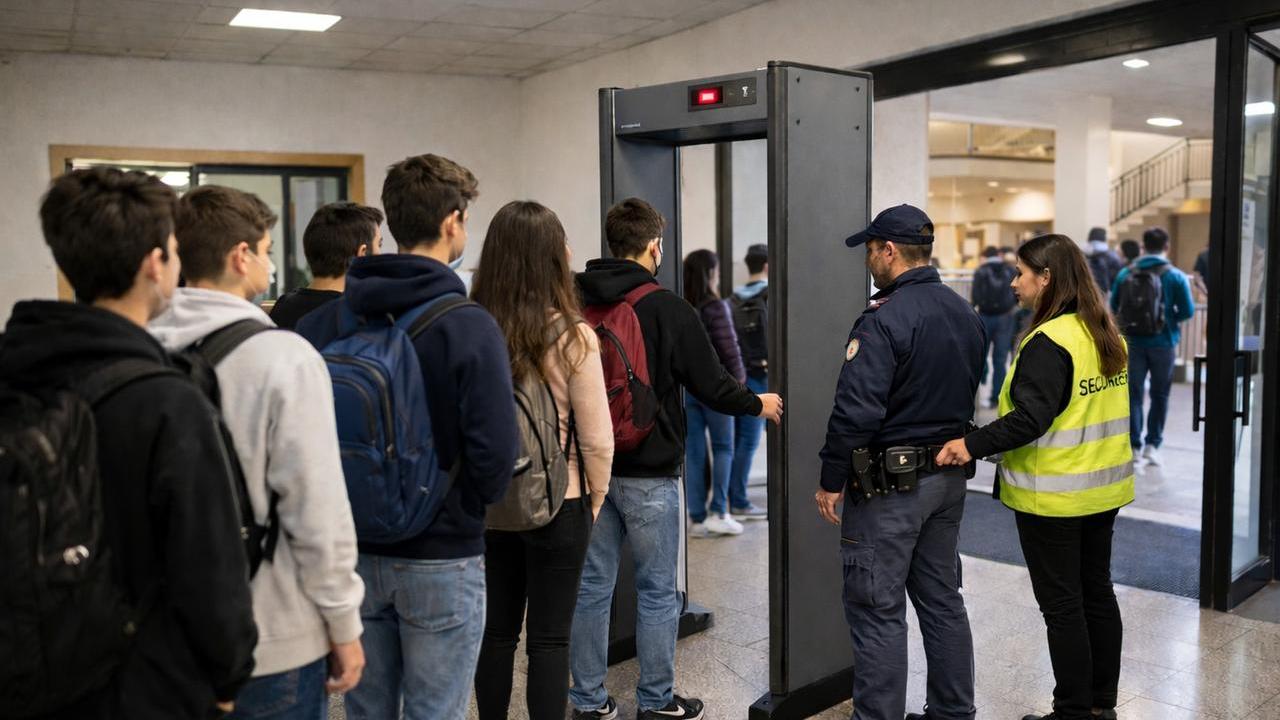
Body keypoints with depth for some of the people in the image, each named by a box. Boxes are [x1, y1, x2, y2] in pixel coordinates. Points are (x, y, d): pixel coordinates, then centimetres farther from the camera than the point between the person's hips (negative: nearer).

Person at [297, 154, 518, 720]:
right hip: (442, 560, -4)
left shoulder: (323, 321, -2)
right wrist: (466, 512, -2)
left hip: (352, 551, 5)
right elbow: (495, 450, -21)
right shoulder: (469, 325, -17)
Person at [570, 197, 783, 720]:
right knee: (656, 592, 9)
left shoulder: (576, 302, 0)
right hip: (649, 472, -4)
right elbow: (712, 384, -7)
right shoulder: (667, 308, -11)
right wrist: (758, 404, 12)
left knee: (592, 587, 13)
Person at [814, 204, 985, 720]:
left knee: (878, 611, 1)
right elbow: (970, 397, 15)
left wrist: (831, 480, -14)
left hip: (888, 484, -9)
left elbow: (856, 410, -23)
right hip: (949, 479, 9)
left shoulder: (884, 319, -19)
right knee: (942, 600, 18)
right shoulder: (966, 315, 8)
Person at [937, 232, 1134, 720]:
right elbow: (1088, 411, 12)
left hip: (1053, 496, -9)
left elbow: (1030, 418, -27)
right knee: (1096, 592, 18)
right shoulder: (1107, 335, 8)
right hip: (1103, 488, 9)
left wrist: (974, 445, -27)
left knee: (1062, 604, 2)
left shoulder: (1049, 342, -19)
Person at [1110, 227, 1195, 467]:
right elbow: (1188, 311, -9)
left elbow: (1114, 307, 3)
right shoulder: (1175, 276, -7)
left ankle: (1133, 445, 7)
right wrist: (1171, 318, 10)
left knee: (1133, 393, 9)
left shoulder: (1126, 273, -1)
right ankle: (1152, 445, 10)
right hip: (1163, 342, -1)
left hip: (1133, 341, 2)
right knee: (1160, 395, 12)